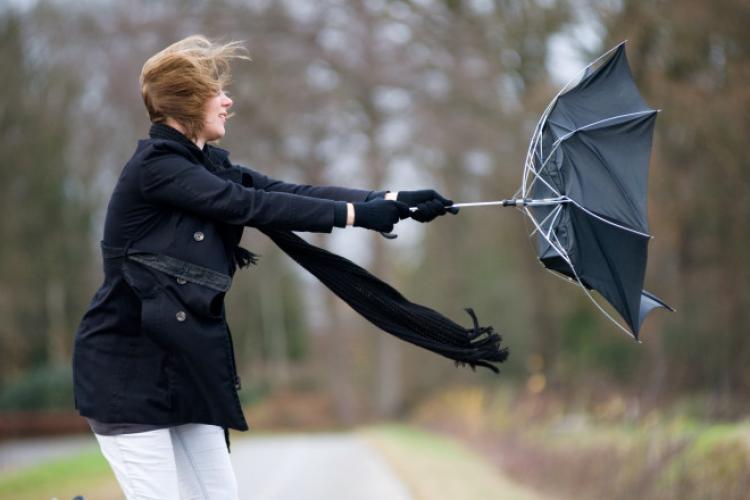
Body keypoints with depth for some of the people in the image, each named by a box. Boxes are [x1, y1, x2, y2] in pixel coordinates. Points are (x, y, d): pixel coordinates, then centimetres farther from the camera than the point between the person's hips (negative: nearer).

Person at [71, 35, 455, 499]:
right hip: (128, 365, -9)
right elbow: (252, 206, -21)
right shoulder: (155, 166, -15)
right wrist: (357, 214, -19)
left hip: (182, 361, 9)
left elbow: (292, 192, 2)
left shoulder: (207, 165, 11)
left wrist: (393, 200, -7)